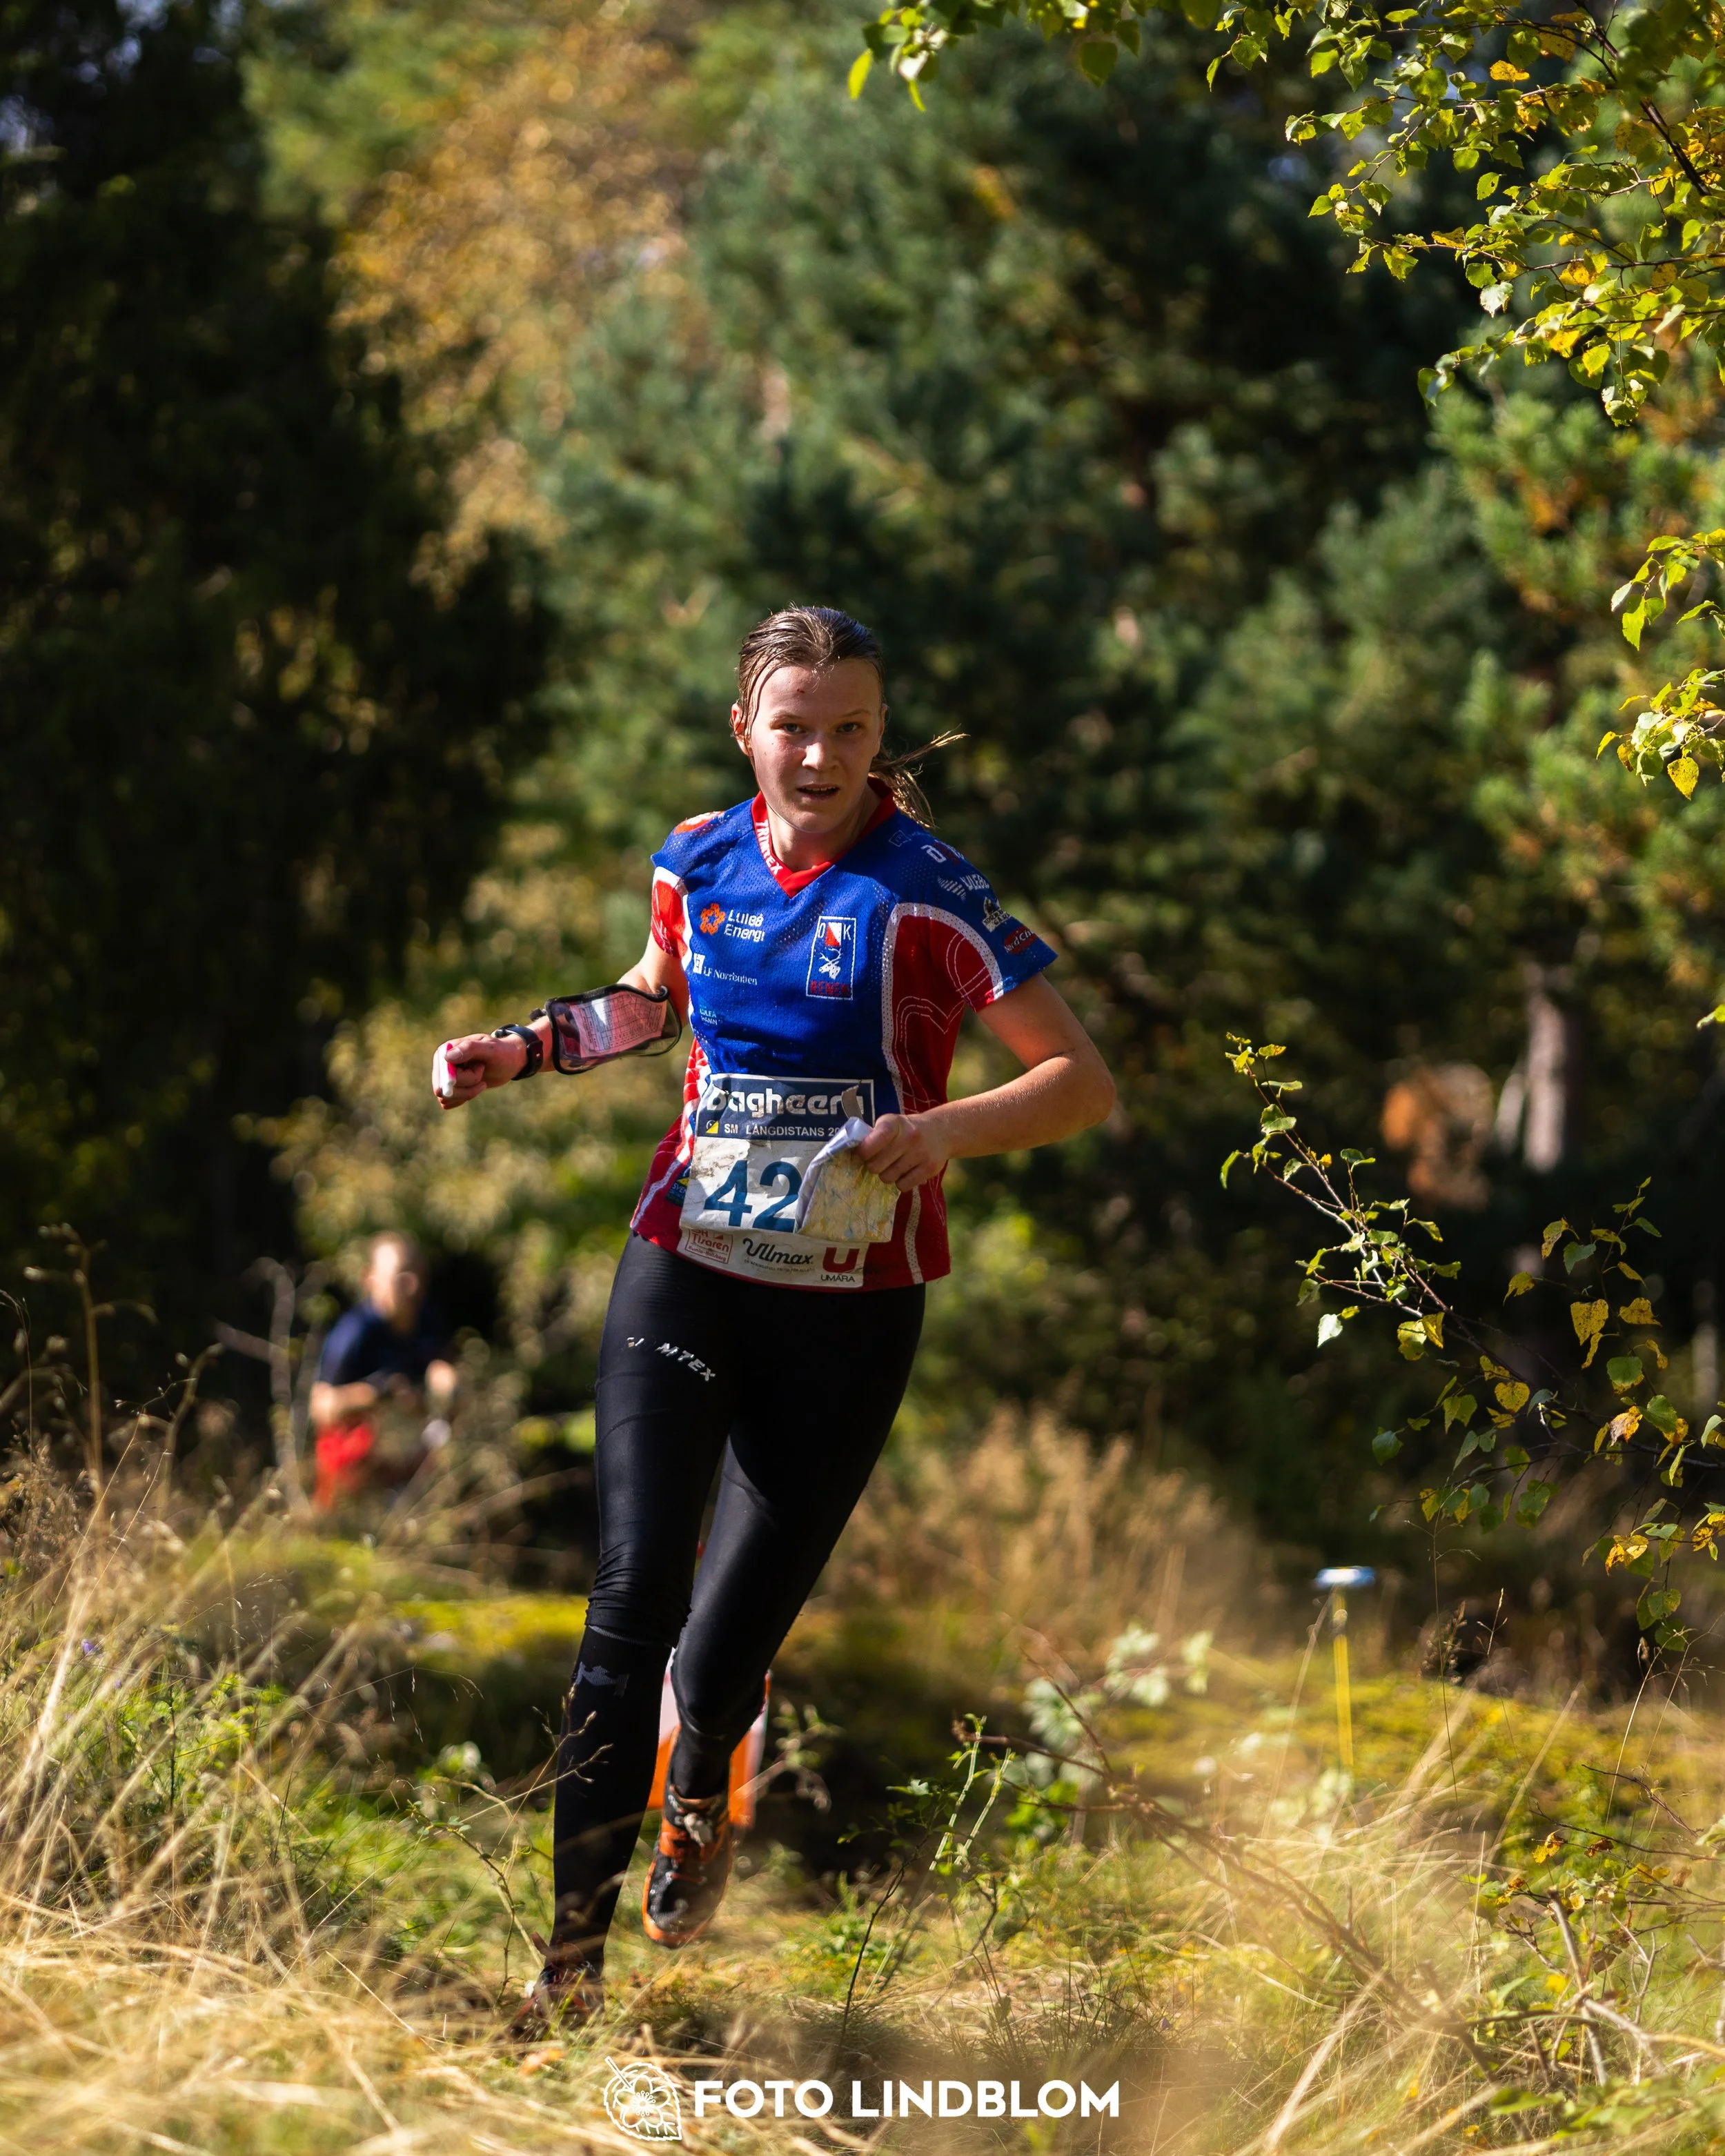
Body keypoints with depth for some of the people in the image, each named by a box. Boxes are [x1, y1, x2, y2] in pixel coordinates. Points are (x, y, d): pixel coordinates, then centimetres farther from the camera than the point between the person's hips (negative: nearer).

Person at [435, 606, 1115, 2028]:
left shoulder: (928, 894, -11)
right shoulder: (699, 864, 3)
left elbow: (1083, 1081, -12)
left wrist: (946, 1130, -28)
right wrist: (525, 1050, 12)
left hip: (850, 1311, -3)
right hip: (687, 1270, 3)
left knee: (731, 1639, 1)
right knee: (636, 1593, -12)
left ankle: (701, 1798, 39)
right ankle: (574, 1949, -5)